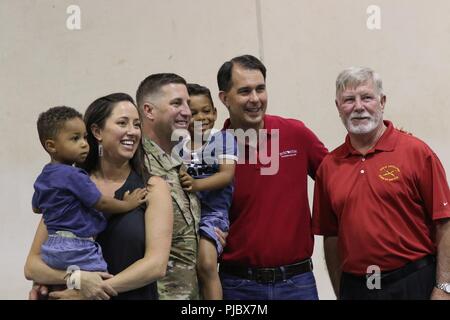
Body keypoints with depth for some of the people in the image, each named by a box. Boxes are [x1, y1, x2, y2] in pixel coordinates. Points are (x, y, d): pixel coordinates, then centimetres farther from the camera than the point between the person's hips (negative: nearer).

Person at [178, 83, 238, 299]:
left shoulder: (223, 138, -2)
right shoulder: (178, 148, 9)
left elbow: (227, 175, -13)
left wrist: (196, 184, -26)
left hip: (213, 211, -5)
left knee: (206, 265, -22)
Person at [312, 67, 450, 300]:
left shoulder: (416, 152, -5)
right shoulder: (328, 165, 5)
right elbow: (331, 236, 10)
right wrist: (340, 293, 9)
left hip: (413, 285, -3)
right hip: (354, 287, 3)